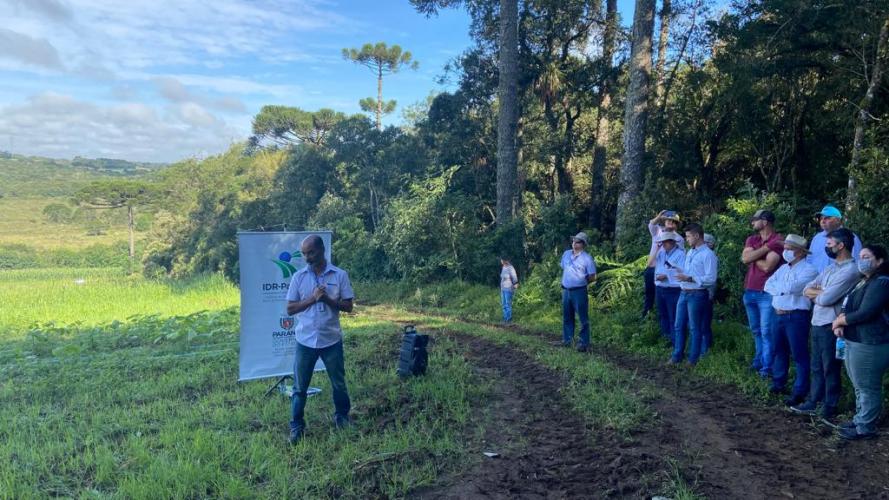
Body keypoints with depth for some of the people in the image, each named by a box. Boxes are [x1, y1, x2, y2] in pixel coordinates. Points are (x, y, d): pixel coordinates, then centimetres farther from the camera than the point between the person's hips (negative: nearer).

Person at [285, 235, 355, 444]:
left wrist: (327, 299, -19)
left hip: (331, 340, 0)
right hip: (305, 341, 0)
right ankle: (296, 426, 20)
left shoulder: (340, 275, -4)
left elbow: (348, 306, -3)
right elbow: (290, 309, -2)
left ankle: (342, 417, 35)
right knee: (300, 387, 6)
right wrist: (312, 298, -17)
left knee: (339, 383, 14)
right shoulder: (299, 277, -1)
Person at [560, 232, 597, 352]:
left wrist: (580, 282, 2)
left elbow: (592, 277, -6)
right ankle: (567, 340, 23)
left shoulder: (587, 258, -8)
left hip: (579, 291, -6)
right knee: (567, 317, 13)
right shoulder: (566, 254, 9)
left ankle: (584, 343, 0)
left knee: (583, 318, -3)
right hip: (566, 290, 6)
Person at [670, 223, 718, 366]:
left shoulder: (708, 254, -13)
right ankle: (677, 355, 21)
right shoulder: (689, 252, 15)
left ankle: (693, 359, 14)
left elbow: (711, 279, -19)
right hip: (684, 293, 8)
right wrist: (680, 272, 4)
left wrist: (689, 278, -21)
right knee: (678, 326, 11)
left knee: (694, 328, 4)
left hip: (697, 295, -8)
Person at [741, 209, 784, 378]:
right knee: (756, 330, 18)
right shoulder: (751, 239, 10)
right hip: (749, 291, 7)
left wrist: (753, 256, -5)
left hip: (767, 293, -7)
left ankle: (767, 366, 3)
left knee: (766, 331, -4)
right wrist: (766, 247, -15)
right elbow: (745, 258, -9)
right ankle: (758, 360, 30)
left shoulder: (778, 241, -11)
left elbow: (767, 266, -21)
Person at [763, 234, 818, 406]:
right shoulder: (783, 268, 14)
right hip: (779, 315, 8)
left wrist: (778, 286, -4)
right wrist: (783, 289, -12)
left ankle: (800, 392, 3)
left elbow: (791, 287, -23)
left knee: (799, 355, -2)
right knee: (779, 350, 17)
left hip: (796, 317, -8)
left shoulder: (808, 270, -11)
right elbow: (768, 285, 5)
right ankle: (778, 383, 30)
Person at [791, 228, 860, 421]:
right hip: (817, 323, 8)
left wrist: (815, 293, 0)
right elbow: (806, 290, 9)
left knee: (830, 369, 4)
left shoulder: (850, 270, -16)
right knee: (817, 368, 15)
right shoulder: (831, 268, 13)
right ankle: (812, 403, 24)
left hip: (830, 326, -8)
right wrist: (822, 292, -10)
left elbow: (826, 299, -21)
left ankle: (829, 408, 15)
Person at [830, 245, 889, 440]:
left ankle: (866, 428, 7)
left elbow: (865, 313, -22)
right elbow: (850, 308, 21)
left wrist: (839, 321, -8)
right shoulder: (864, 282, 17)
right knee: (860, 386, 18)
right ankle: (860, 420, 29)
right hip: (855, 342, 10)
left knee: (868, 388, -1)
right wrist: (840, 323, 1)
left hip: (870, 345, -10)